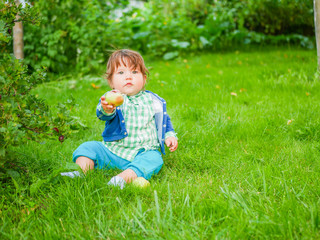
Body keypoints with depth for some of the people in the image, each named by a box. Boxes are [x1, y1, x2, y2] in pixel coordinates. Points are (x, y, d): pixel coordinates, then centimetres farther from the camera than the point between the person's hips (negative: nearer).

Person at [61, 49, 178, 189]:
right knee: (88, 147, -13)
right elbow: (102, 115, -24)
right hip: (112, 151, 1)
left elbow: (164, 121, 21)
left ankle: (124, 177, -50)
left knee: (153, 159, -31)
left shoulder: (152, 101, 7)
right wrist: (106, 110, -49)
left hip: (143, 152, -1)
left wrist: (170, 136, 2)